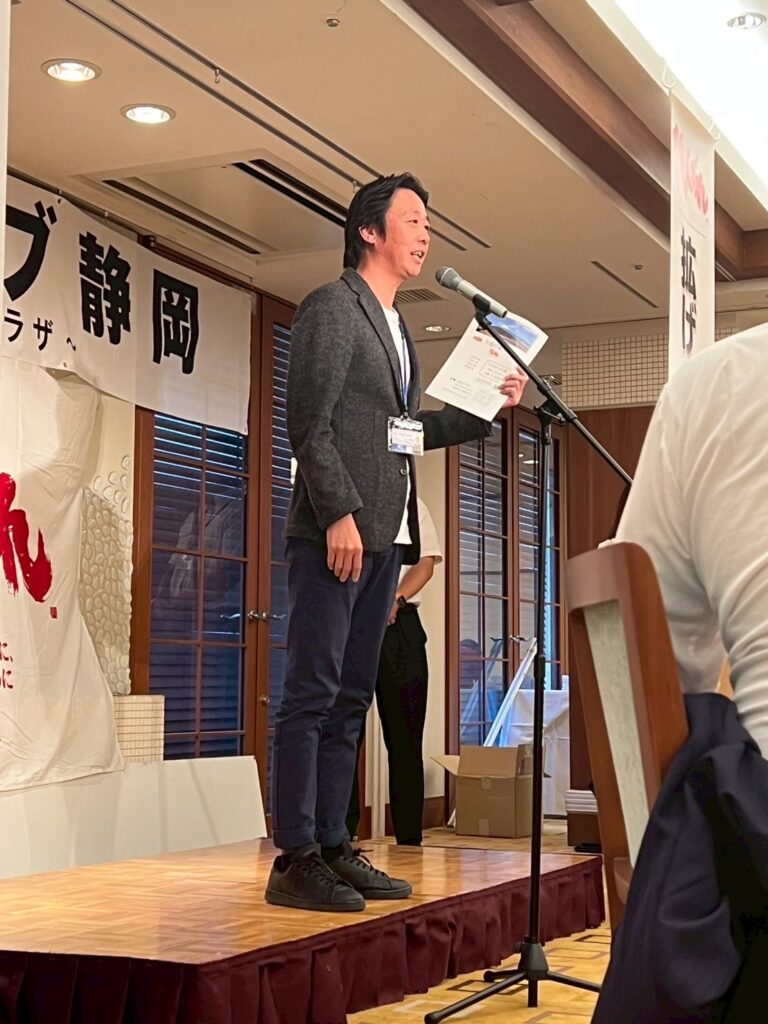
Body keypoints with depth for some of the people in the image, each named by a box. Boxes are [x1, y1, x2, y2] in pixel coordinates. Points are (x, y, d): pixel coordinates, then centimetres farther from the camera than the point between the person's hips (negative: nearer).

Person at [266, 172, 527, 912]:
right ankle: (295, 862, -4)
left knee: (350, 699, 8)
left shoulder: (395, 328, 22)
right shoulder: (333, 307, -4)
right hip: (335, 531, -9)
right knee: (312, 693, -7)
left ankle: (332, 849, 13)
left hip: (383, 536, 9)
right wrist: (340, 513, -19)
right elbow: (309, 422, -12)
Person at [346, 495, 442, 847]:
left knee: (405, 738, 0)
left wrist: (395, 598, -14)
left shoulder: (411, 505, 17)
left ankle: (410, 841, 3)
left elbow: (426, 562, 5)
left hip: (399, 622, 1)